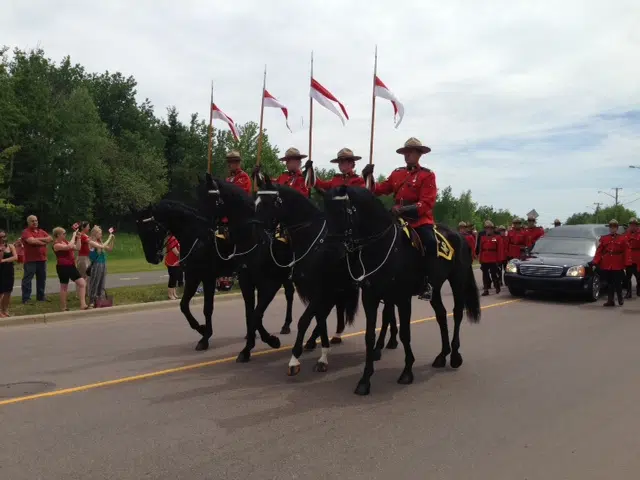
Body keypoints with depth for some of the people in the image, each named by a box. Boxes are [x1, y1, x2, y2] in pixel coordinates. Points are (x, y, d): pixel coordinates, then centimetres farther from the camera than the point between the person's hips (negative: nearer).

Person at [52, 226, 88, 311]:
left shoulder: (65, 241, 12)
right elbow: (70, 247, -28)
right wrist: (73, 236, -18)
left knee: (82, 283, 0)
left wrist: (78, 238, 5)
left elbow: (77, 248, 15)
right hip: (63, 267, -8)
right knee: (64, 287, 3)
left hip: (71, 266, 8)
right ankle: (63, 308, 15)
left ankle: (83, 304, 0)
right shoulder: (56, 245, -13)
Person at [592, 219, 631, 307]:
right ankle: (610, 300, 15)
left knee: (617, 283, 3)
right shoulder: (603, 238, 9)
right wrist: (595, 262, -5)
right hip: (606, 266, 2)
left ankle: (620, 298, 25)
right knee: (609, 283, 8)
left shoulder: (623, 239, 3)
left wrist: (627, 264, -12)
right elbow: (599, 251, 4)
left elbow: (627, 252, -3)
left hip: (618, 266, -2)